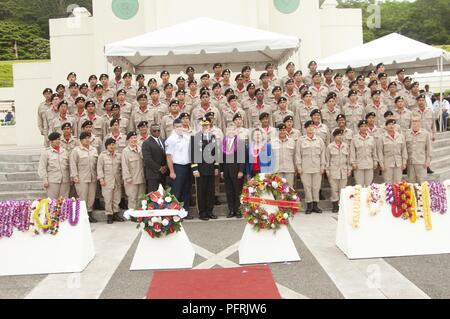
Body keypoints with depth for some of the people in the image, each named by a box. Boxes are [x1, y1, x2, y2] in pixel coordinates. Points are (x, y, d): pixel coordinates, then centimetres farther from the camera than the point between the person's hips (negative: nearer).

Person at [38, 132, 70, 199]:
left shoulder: (65, 152, 13)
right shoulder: (46, 153, 1)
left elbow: (69, 166, 15)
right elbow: (42, 168, -2)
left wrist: (71, 178, 11)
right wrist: (45, 180, -8)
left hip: (65, 181, 4)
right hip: (52, 181, -4)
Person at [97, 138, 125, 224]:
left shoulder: (119, 155, 9)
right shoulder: (102, 155, 1)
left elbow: (122, 167, 13)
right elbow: (99, 168, -1)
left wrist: (122, 178, 9)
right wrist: (101, 178, -8)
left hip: (117, 181, 3)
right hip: (107, 181, -3)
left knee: (117, 198, 7)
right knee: (108, 199, -2)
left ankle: (115, 214, 17)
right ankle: (109, 215, 5)